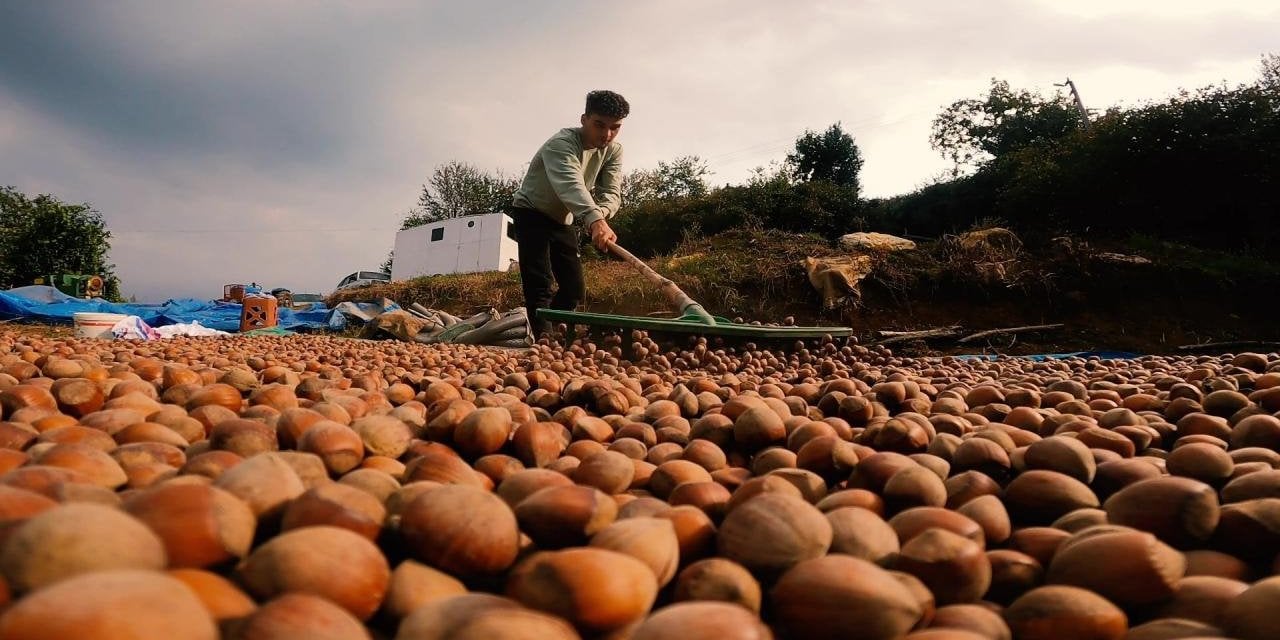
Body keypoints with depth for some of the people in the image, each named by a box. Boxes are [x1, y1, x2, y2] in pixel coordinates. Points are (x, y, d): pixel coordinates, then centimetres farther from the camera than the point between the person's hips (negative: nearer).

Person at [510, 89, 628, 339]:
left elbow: (612, 192, -18)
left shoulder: (614, 151, -9)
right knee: (539, 286, -20)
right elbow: (571, 184, -48)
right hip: (532, 214, -6)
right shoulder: (561, 143, -30)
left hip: (564, 220, 6)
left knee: (575, 289, 2)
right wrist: (595, 220, -66)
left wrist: (599, 215, -42)